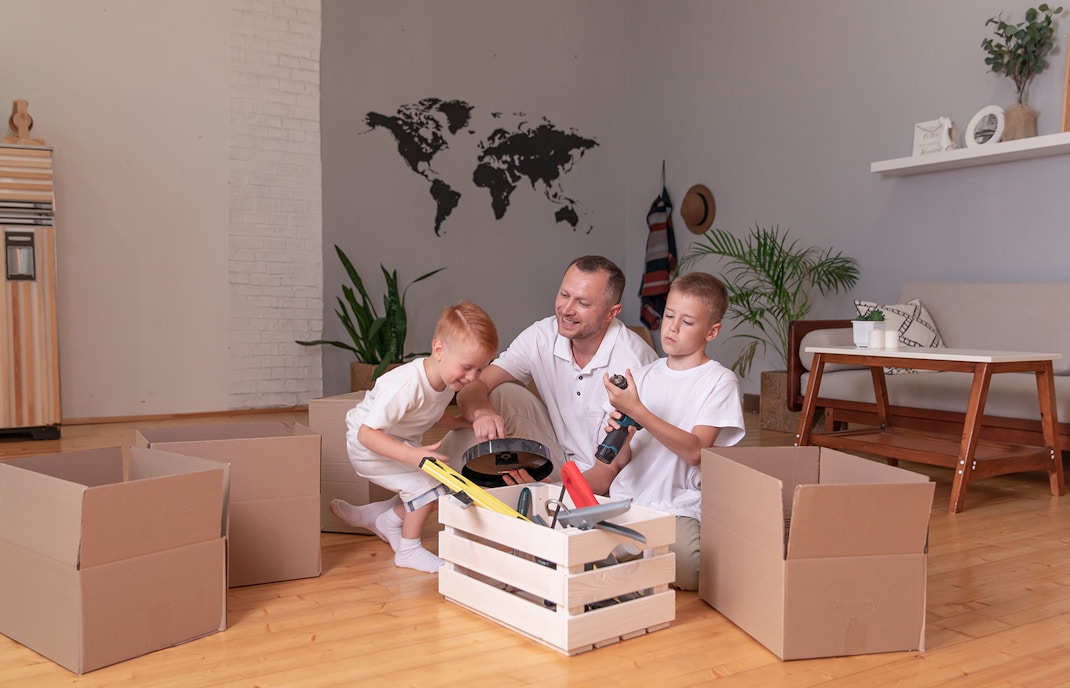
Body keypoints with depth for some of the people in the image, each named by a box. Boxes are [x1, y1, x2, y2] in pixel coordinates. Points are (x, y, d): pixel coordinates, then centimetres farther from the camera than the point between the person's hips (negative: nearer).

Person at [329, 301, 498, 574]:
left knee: (446, 488, 6)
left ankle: (389, 520, 27)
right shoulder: (406, 386, -37)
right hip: (368, 447, -8)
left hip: (403, 443, 8)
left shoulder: (447, 378, -10)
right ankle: (408, 550, -3)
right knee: (427, 481, -22)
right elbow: (367, 433, -37)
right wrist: (413, 456, -47)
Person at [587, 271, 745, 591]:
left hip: (679, 510, -3)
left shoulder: (719, 381, -1)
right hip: (627, 501, 4)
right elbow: (623, 459, 13)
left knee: (685, 572, -31)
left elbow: (695, 450, -15)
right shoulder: (642, 376, 12)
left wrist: (636, 411, -21)